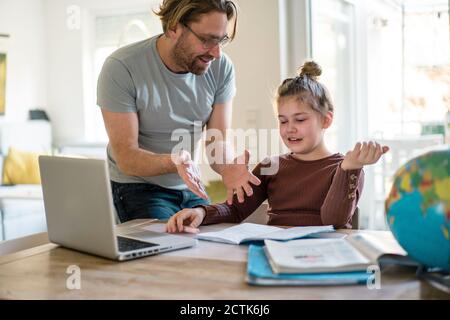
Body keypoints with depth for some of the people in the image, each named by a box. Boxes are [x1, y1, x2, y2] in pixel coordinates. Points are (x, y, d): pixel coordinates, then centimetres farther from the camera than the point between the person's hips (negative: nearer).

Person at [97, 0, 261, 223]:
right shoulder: (121, 68, -22)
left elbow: (218, 143, -10)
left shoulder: (221, 68, -11)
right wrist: (174, 162, -43)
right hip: (137, 187, -4)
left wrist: (228, 167, -33)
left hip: (190, 187, 5)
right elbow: (126, 157, -23)